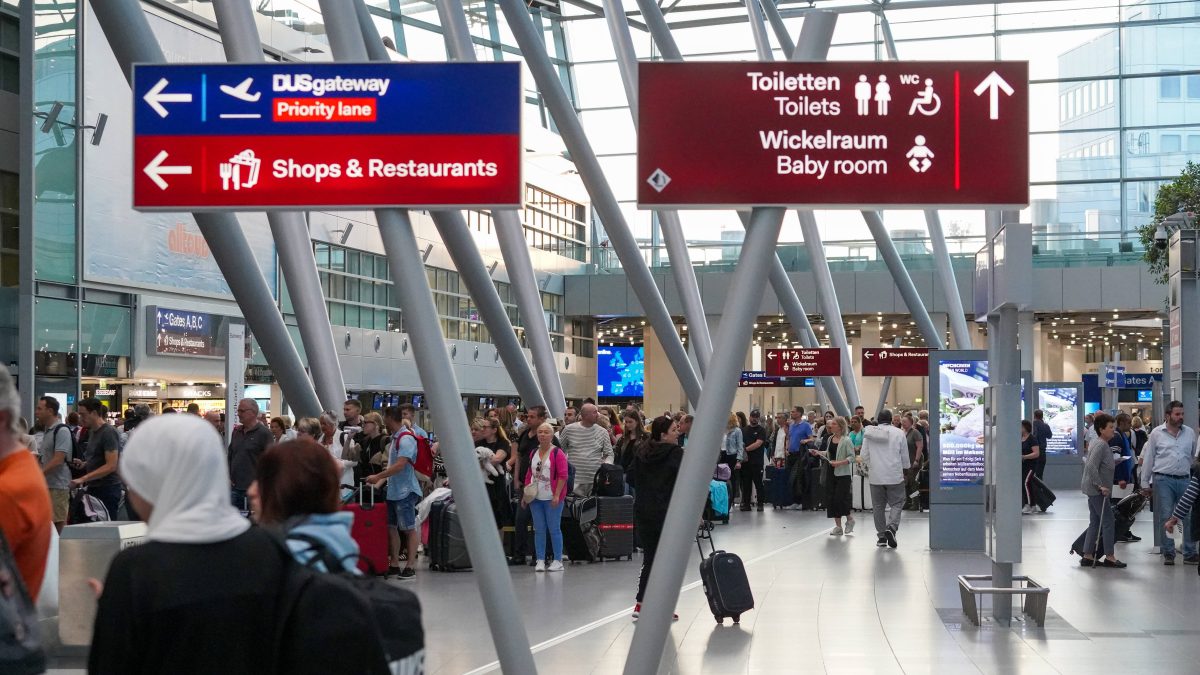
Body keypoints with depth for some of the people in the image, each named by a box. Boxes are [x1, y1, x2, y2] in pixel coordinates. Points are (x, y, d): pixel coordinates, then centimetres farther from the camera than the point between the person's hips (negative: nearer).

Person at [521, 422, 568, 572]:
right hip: (535, 498, 5)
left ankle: (558, 561, 5)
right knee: (539, 530, 6)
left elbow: (563, 475, -9)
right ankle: (540, 561, 11)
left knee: (554, 529, -1)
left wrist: (557, 495, -15)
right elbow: (529, 475, 17)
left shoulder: (557, 453, -6)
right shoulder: (534, 453, 12)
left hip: (551, 498, -5)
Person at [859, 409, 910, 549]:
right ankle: (891, 527, -17)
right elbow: (905, 456, 1)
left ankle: (882, 536, 14)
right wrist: (906, 466, 22)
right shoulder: (898, 433, -6)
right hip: (895, 475, -2)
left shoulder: (868, 433, -1)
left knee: (878, 506, 11)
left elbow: (864, 456, 2)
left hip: (875, 476, 2)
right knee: (897, 503, 6)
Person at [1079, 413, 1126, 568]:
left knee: (1095, 523, 11)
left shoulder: (1099, 443, 14)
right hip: (1097, 490, -10)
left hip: (1093, 489, 10)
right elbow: (1092, 466, -27)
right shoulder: (1100, 445, -17)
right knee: (1108, 521, -5)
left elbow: (1089, 464, 23)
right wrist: (1100, 485, -24)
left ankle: (1088, 557, 13)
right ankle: (1109, 557, -1)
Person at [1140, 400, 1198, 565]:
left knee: (1189, 518, 3)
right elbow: (1148, 459, 4)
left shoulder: (1190, 433, 9)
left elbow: (1195, 457, 16)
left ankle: (1190, 553, 11)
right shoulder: (1157, 434, 2)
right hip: (1163, 480, -2)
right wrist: (1145, 483, 3)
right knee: (1166, 518, 1)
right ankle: (1168, 554, 9)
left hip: (1184, 480, 2)